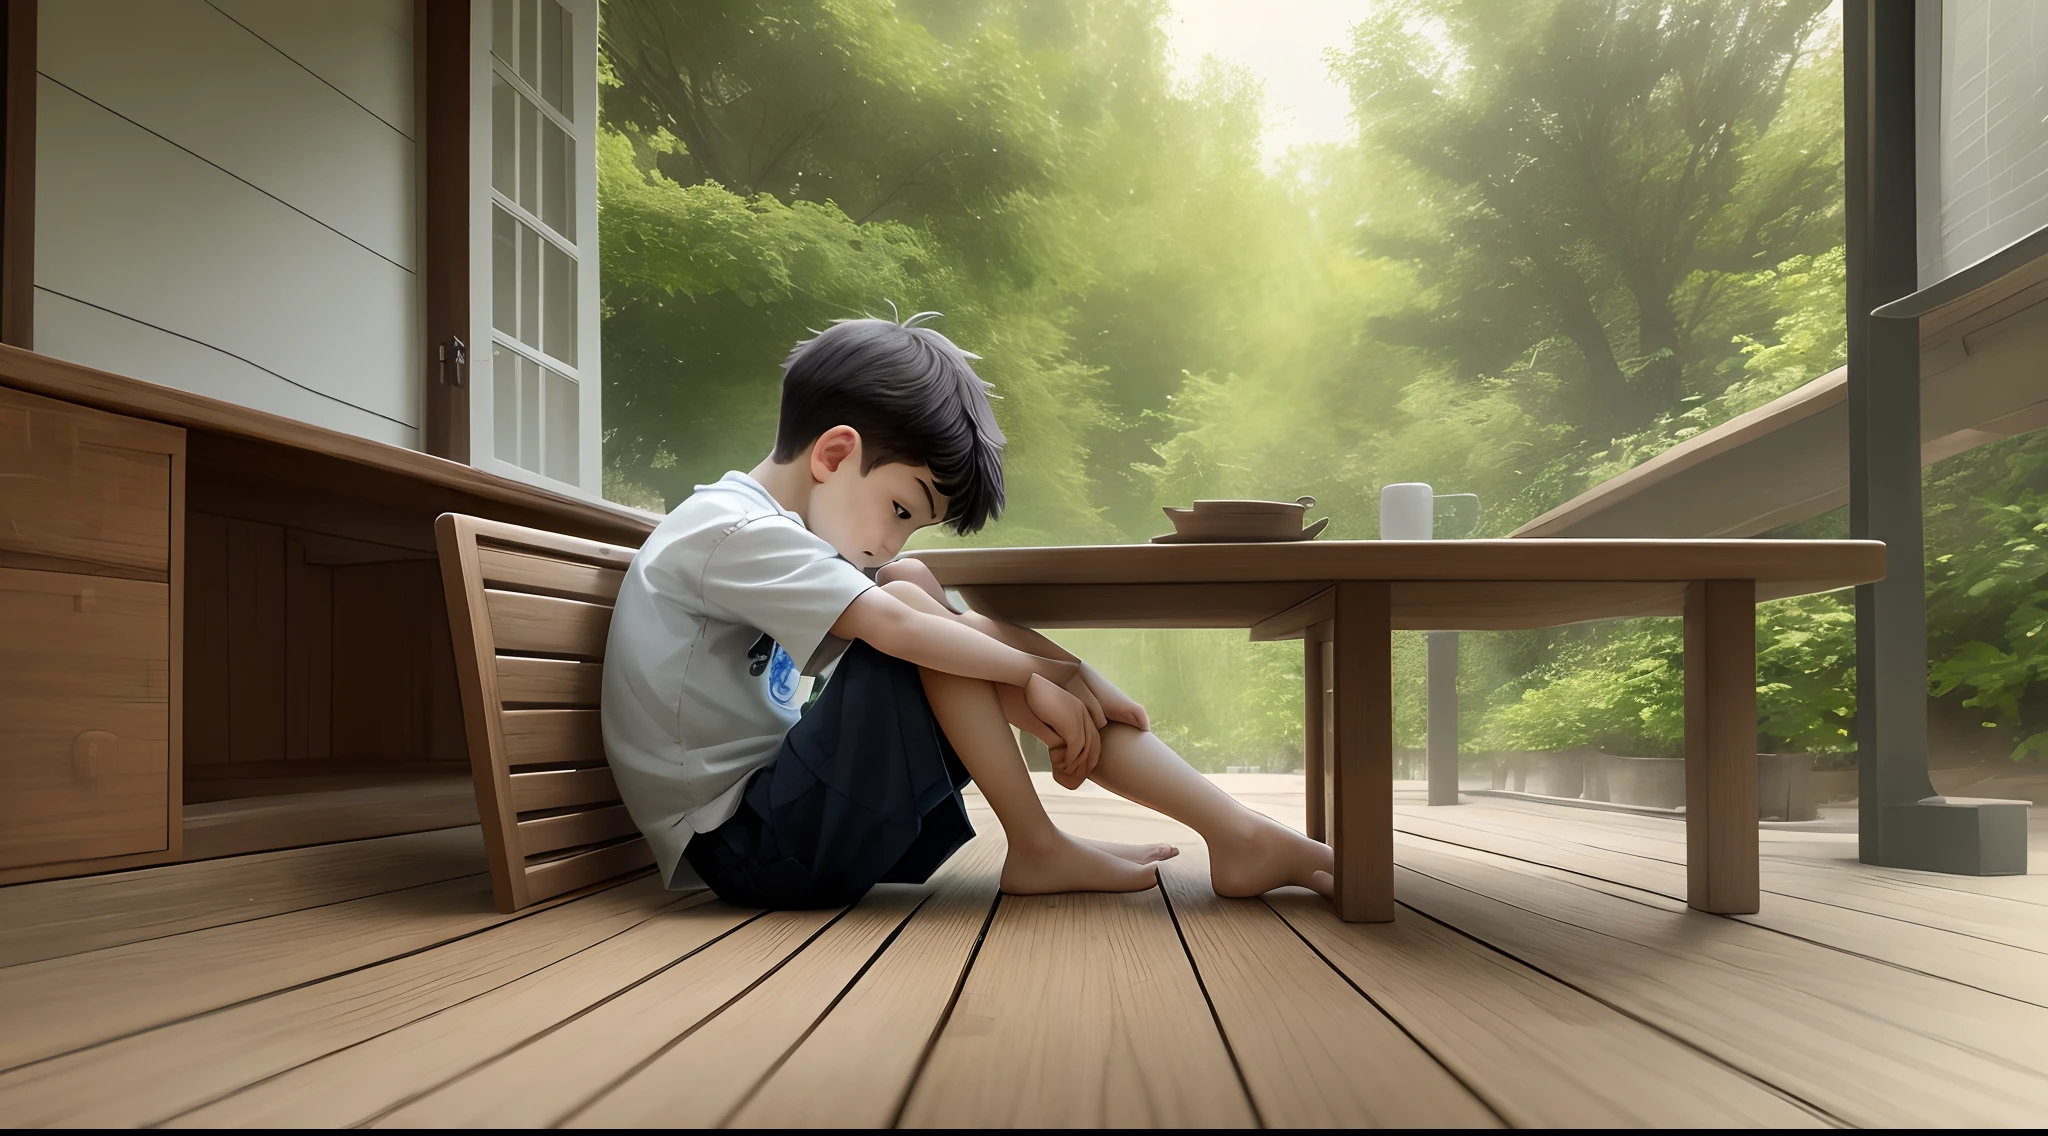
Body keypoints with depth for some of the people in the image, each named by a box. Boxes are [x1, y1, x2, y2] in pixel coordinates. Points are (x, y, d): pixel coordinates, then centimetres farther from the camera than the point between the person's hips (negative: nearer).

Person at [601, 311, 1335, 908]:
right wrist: (1035, 676, -17)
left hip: (781, 822, 9)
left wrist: (1070, 675, -2)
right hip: (740, 848, -9)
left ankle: (1235, 835, -3)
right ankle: (1038, 849, -9)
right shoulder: (728, 530, -14)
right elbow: (893, 624, -28)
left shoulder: (778, 535, 15)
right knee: (914, 600, -21)